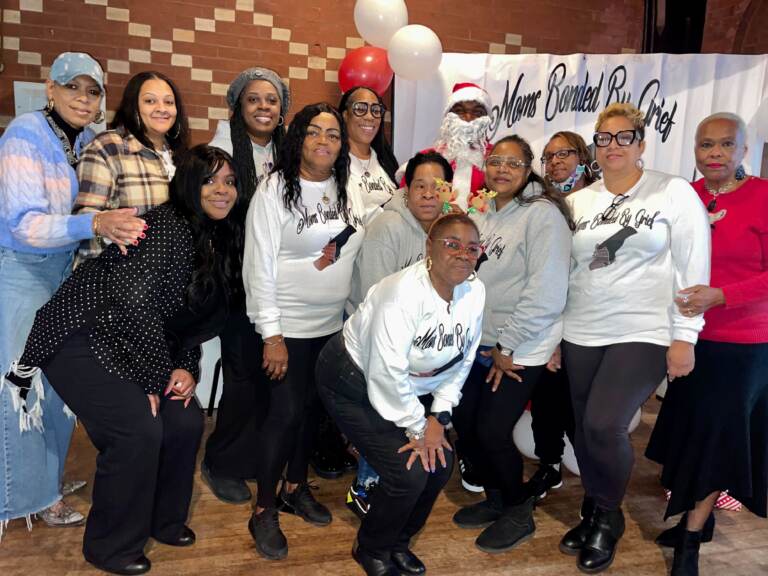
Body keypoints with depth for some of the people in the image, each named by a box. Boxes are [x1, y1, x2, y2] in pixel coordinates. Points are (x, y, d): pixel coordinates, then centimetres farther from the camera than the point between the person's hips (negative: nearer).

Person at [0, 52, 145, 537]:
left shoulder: (90, 142, 2)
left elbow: (101, 210, 10)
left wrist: (117, 227, -11)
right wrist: (95, 224, -39)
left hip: (67, 271, 6)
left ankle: (46, 488, 25)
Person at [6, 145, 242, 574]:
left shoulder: (217, 241, 6)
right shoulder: (170, 228, -22)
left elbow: (186, 317, 12)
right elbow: (134, 305, -27)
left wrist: (187, 369, -2)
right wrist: (156, 378, -17)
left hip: (129, 347, 9)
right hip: (80, 340, -8)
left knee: (186, 420, 0)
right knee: (139, 429, -18)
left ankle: (164, 519, 24)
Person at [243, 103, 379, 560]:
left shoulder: (349, 192, 5)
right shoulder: (275, 189, -11)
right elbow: (259, 264, -14)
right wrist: (271, 334, -17)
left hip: (335, 324, 6)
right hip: (289, 327, -5)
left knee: (314, 407, 15)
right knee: (286, 412, -2)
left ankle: (296, 488, 35)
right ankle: (264, 511, 16)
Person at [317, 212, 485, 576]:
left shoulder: (474, 292, -10)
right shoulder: (404, 293, -32)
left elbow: (462, 361, 0)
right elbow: (387, 374, -30)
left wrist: (439, 417, -6)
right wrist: (417, 428, -18)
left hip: (407, 389, 7)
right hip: (354, 382, -7)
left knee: (441, 464, 2)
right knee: (408, 473, -12)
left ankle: (397, 542, 29)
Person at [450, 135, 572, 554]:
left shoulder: (543, 214, -13)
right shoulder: (484, 213, 10)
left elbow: (546, 294, -19)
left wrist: (507, 347, -15)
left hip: (520, 351, -7)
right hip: (479, 344, 7)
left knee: (492, 431, -5)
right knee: (464, 424, 10)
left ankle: (519, 512, 21)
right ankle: (495, 497, 34)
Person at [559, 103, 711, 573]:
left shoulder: (675, 193, -2)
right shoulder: (578, 202, 9)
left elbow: (693, 269, -5)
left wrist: (684, 337, -10)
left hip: (645, 334, -4)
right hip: (582, 335, 4)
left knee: (605, 425, -15)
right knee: (585, 431, 8)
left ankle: (609, 518, 13)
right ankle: (593, 514, 32)